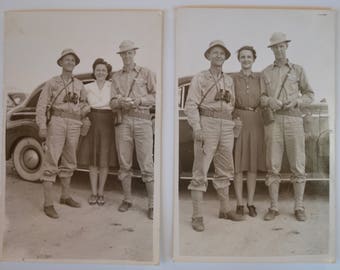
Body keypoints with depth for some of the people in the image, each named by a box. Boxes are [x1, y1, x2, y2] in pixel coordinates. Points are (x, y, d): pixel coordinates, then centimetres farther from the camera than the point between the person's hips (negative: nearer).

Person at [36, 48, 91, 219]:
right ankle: (48, 204, -8)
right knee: (51, 162, -10)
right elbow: (42, 105, -1)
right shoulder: (52, 83, 3)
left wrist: (85, 109, 0)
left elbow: (85, 103, 25)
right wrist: (42, 127, -12)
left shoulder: (79, 85, 13)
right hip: (56, 123, -4)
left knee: (69, 162, 12)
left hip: (74, 125, 4)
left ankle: (65, 196, 26)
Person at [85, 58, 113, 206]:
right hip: (92, 123, 1)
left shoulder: (112, 87, 2)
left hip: (107, 123, -1)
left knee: (104, 160, 1)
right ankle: (93, 193, 14)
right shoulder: (87, 87, 7)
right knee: (93, 159, 4)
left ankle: (100, 193, 13)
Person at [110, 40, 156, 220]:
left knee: (147, 164, -7)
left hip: (142, 120, -3)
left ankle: (152, 204, -2)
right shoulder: (116, 77, 17)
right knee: (124, 163, 5)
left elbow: (155, 96, 4)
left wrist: (139, 100, -10)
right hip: (123, 121, 3)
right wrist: (121, 102, -11)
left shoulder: (146, 73, 10)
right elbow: (112, 103, 11)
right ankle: (127, 200, 18)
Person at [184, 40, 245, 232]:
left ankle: (225, 210, 24)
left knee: (225, 170, 11)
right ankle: (197, 217, -2)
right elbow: (191, 105, -6)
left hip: (227, 126, 6)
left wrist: (232, 126, 10)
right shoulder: (199, 78, 2)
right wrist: (197, 128, -17)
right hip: (207, 124, -5)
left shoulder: (229, 80, 17)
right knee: (201, 171, -6)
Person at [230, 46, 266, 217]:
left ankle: (250, 203, 16)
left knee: (253, 163, 5)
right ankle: (239, 204, 11)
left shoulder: (259, 78, 8)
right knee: (238, 163, 0)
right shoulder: (232, 78, 3)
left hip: (255, 122, 2)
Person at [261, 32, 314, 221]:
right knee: (273, 166, -2)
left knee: (298, 165, -1)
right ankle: (274, 208, 4)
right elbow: (261, 97, 10)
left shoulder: (298, 70, 10)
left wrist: (295, 101, -11)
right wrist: (269, 101, -14)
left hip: (294, 120, 0)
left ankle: (299, 208, 9)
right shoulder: (266, 72, 13)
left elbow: (310, 95, 10)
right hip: (273, 121, 1)